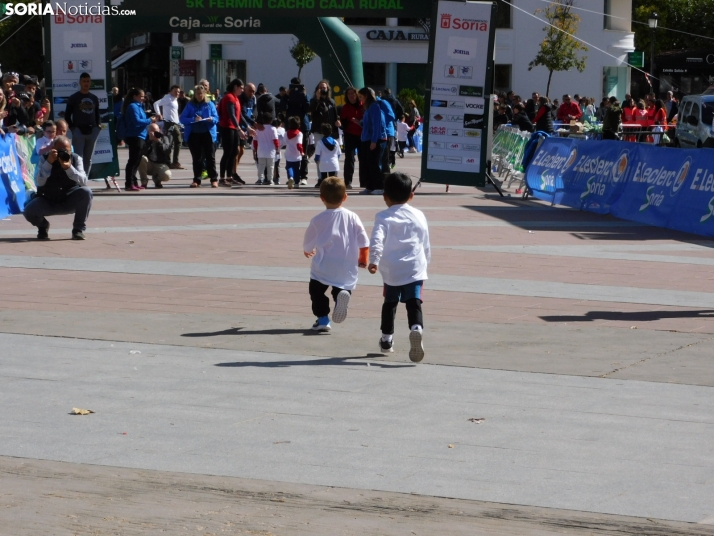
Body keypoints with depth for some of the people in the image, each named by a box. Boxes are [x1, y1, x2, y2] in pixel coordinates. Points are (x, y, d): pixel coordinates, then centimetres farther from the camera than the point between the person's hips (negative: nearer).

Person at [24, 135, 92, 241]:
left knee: (86, 192, -30)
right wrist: (48, 163, -35)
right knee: (29, 211, -29)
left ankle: (78, 229, -11)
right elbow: (40, 183, -24)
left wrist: (69, 168, -38)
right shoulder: (45, 159, -10)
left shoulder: (76, 159, -9)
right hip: (48, 201, 0)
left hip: (70, 202, 0)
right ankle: (42, 226, 11)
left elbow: (83, 181, -22)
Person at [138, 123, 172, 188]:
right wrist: (150, 141, -23)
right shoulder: (146, 138, 2)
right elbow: (142, 153, -15)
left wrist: (158, 141, -27)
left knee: (167, 175, -32)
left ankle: (157, 179, 10)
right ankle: (144, 182, -14)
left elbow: (165, 150, -14)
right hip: (149, 164, 0)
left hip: (161, 164, 0)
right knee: (142, 158, -33)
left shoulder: (164, 138, 5)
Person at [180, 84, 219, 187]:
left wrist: (211, 119, -20)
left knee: (210, 157, 0)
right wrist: (193, 119, -18)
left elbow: (216, 118, 4)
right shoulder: (190, 105, 5)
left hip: (208, 134, 0)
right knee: (196, 158, 5)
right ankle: (196, 180, 11)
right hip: (194, 134, 1)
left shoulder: (210, 104, 7)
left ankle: (214, 179, 5)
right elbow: (182, 119, -1)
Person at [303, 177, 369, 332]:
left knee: (316, 290, 17)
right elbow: (364, 243, 0)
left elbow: (308, 244, 7)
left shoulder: (318, 220, -7)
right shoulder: (353, 218, -2)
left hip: (323, 268, -2)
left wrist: (308, 251, 30)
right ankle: (342, 293, -15)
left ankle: (323, 319, 7)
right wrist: (363, 260, 16)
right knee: (340, 288, 20)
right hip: (347, 270, 2)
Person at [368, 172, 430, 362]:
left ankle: (387, 339, 28)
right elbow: (425, 244, 19)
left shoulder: (384, 217, 1)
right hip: (415, 268, 1)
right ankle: (416, 327, -38)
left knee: (390, 302, 18)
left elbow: (377, 240, -15)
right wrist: (426, 261, 34)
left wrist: (373, 261, -21)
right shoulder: (419, 216, 12)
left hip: (392, 270, -1)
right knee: (414, 302, -9)